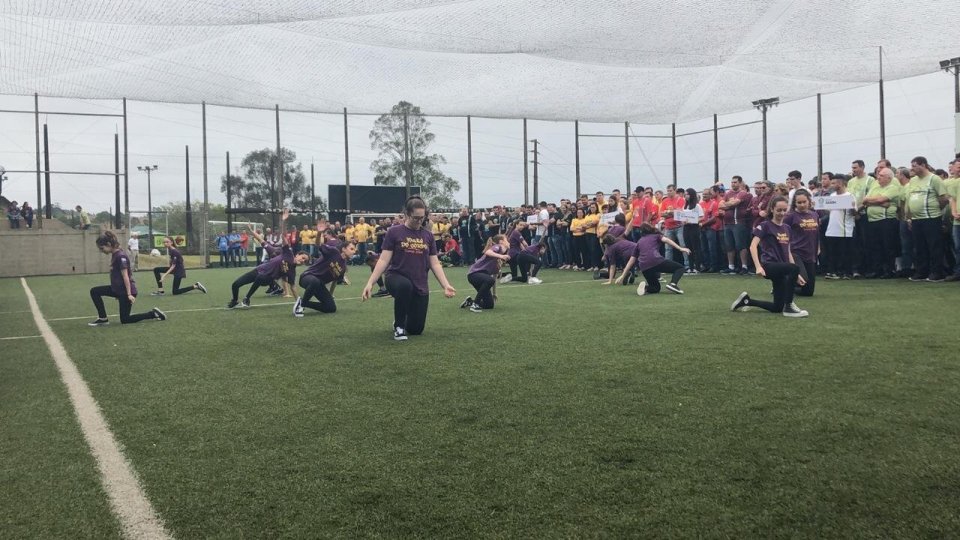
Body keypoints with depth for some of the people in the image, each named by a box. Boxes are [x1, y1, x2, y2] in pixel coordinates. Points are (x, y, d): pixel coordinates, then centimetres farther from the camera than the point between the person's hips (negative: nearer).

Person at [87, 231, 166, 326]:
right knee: (94, 291, 3)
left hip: (125, 290, -9)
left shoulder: (120, 256, -19)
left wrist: (129, 294, -24)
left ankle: (153, 314, 5)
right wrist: (117, 294, 23)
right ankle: (103, 318, 5)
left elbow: (125, 276, -22)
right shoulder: (114, 255, 8)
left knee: (125, 320, -2)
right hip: (117, 289, 9)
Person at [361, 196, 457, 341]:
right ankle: (398, 326, -15)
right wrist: (370, 283, -18)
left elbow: (435, 264, 5)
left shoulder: (428, 236, 5)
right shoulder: (394, 232, -5)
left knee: (416, 329, -1)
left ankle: (404, 321, 39)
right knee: (405, 286, -40)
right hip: (396, 278, -3)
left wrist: (446, 285, -7)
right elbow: (383, 260, -7)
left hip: (420, 286, 3)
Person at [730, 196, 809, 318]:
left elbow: (788, 252, 18)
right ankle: (788, 307, -23)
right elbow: (753, 246, -16)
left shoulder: (787, 228, 14)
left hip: (781, 269, 7)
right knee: (794, 268, -36)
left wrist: (796, 274, 14)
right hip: (769, 265, -7)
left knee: (777, 308, 5)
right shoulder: (765, 225, -6)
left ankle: (746, 300, 24)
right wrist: (758, 267, -27)